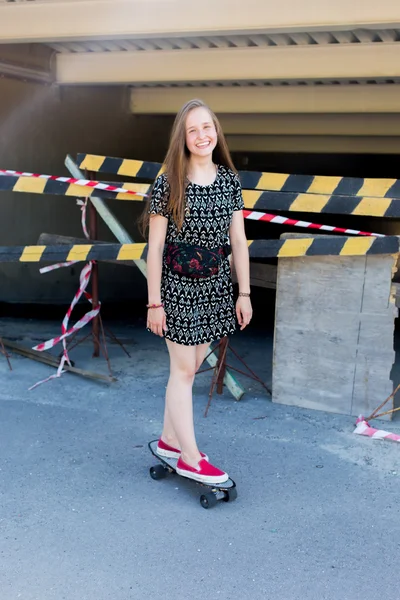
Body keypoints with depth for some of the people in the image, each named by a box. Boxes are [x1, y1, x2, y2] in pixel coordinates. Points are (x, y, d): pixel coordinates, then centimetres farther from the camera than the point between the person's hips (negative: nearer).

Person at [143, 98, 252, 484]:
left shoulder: (229, 180, 3)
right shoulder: (168, 184, -9)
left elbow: (238, 241, 5)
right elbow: (155, 246, -8)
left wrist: (244, 293, 4)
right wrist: (154, 302, -9)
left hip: (216, 288, 4)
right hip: (178, 288, -4)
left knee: (188, 368, 13)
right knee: (183, 370, 2)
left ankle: (169, 440, 29)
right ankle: (190, 458, 10)